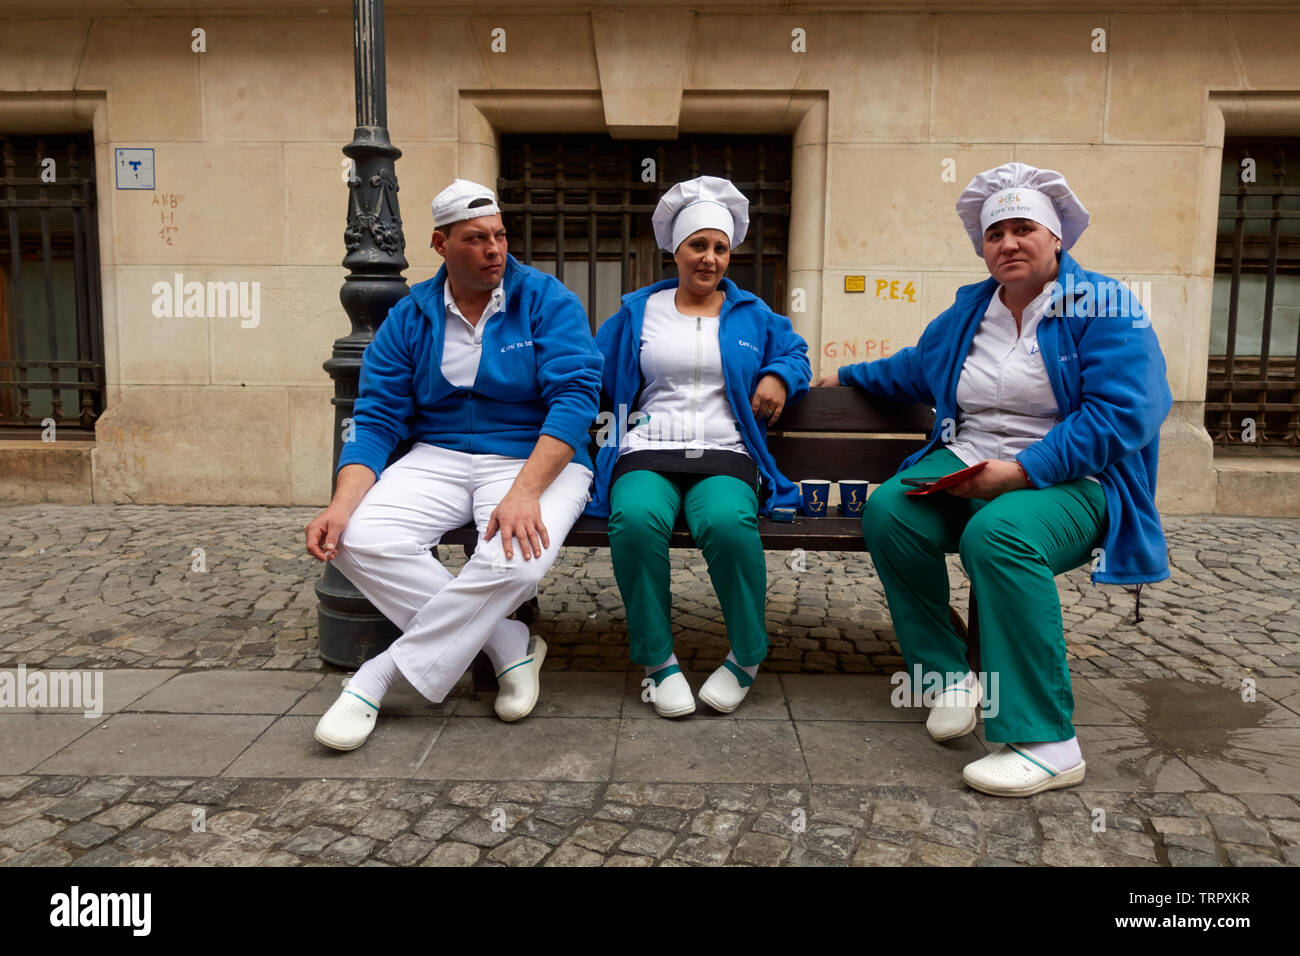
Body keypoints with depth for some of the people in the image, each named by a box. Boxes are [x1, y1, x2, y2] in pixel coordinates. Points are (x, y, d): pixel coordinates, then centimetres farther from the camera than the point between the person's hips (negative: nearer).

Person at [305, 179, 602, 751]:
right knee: (358, 539, -23)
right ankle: (510, 646, -12)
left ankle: (379, 677, -14)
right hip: (439, 459, 3)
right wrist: (341, 505, -17)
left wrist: (523, 492, -29)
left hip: (538, 460, -3)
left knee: (513, 559, -34)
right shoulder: (410, 317, 7)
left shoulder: (547, 301, -2)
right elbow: (376, 421, 2)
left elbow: (575, 397, -14)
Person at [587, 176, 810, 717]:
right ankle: (657, 659, -17)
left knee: (727, 522, -37)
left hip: (725, 454, 0)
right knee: (637, 518, -36)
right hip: (647, 452, 1)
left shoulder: (752, 316, 21)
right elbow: (594, 365, 22)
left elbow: (794, 351, 29)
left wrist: (779, 378, 7)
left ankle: (747, 658, -13)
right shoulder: (637, 311, 20)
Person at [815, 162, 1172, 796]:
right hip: (966, 464, 6)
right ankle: (949, 676, -7)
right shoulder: (968, 309, 17)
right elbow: (916, 368, 36)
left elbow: (1122, 414, -16)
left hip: (1071, 478, -6)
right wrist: (848, 376, 39)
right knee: (887, 512, -23)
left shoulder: (1104, 308, -3)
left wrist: (1021, 471, -22)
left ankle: (1046, 744, -29)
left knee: (998, 535, -38)